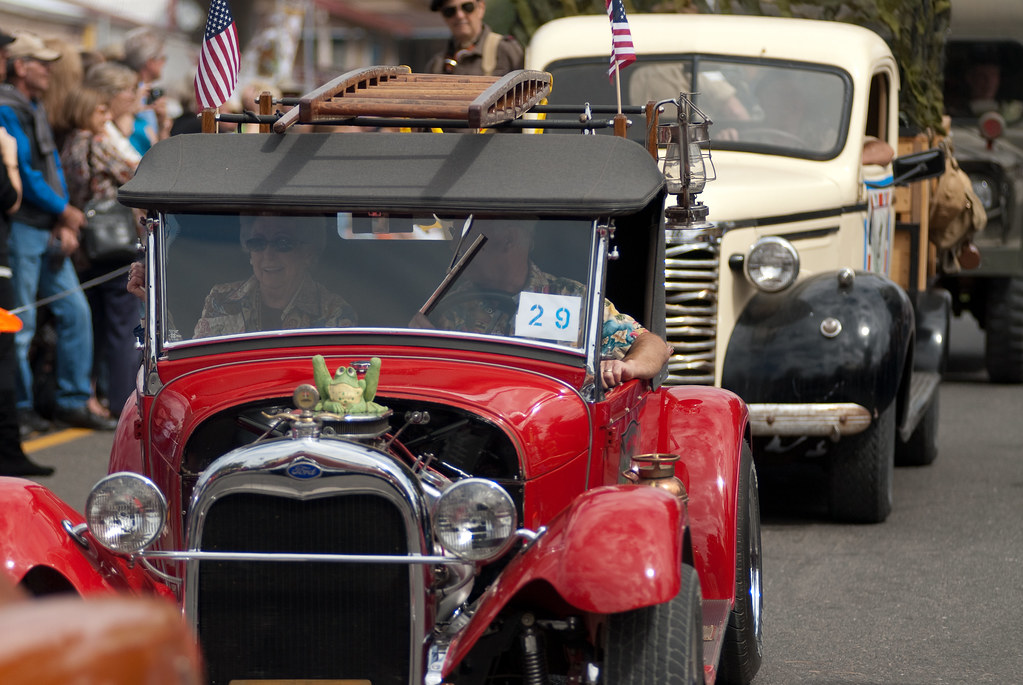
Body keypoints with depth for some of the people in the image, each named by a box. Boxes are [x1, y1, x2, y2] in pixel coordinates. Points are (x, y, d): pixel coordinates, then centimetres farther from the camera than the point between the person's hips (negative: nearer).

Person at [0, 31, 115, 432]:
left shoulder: (37, 110, 17)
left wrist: (64, 225, 4)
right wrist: (66, 212, -7)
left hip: (49, 230, 9)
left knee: (75, 310, 8)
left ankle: (73, 401, 15)